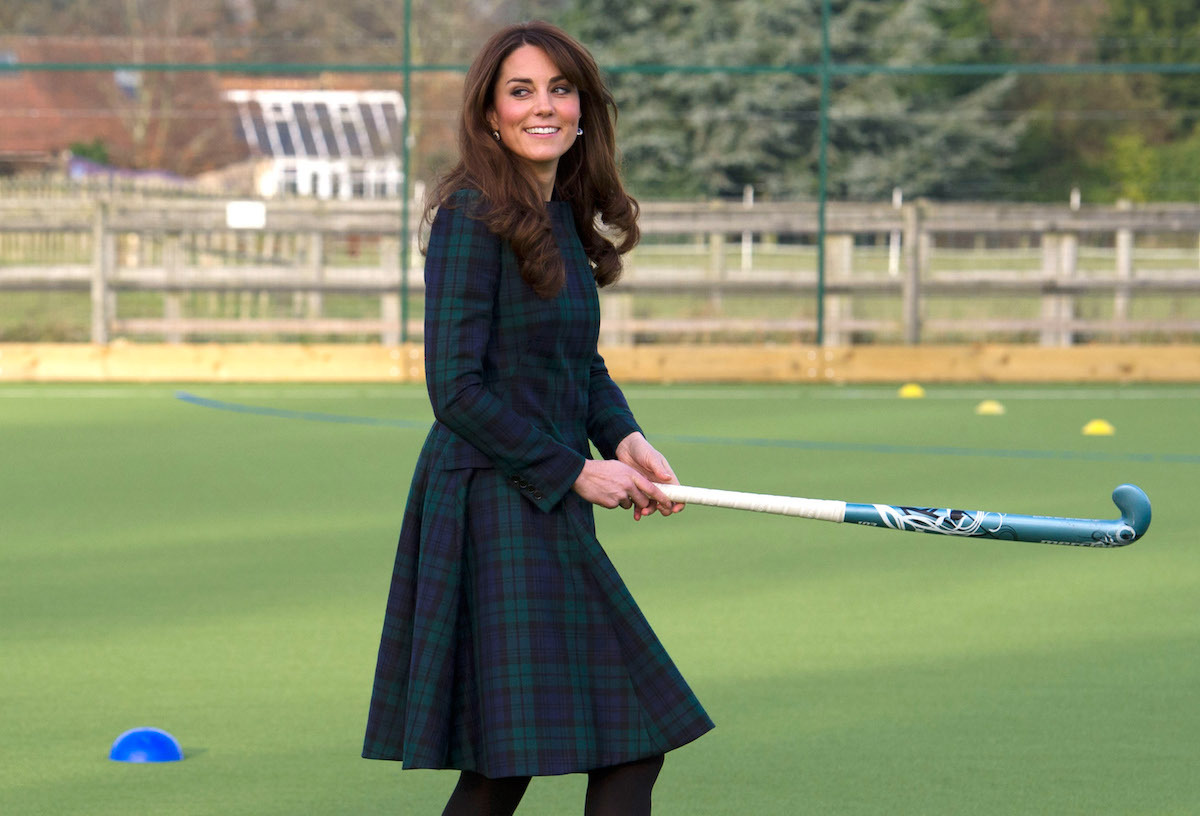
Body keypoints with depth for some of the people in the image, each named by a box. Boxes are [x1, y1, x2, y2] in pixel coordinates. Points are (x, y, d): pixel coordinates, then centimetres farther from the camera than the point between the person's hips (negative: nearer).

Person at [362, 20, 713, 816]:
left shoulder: (564, 219, 12)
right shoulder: (474, 215, -13)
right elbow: (457, 390, -16)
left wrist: (624, 438, 2)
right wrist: (574, 471, -13)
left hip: (549, 512, 9)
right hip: (490, 505, -9)